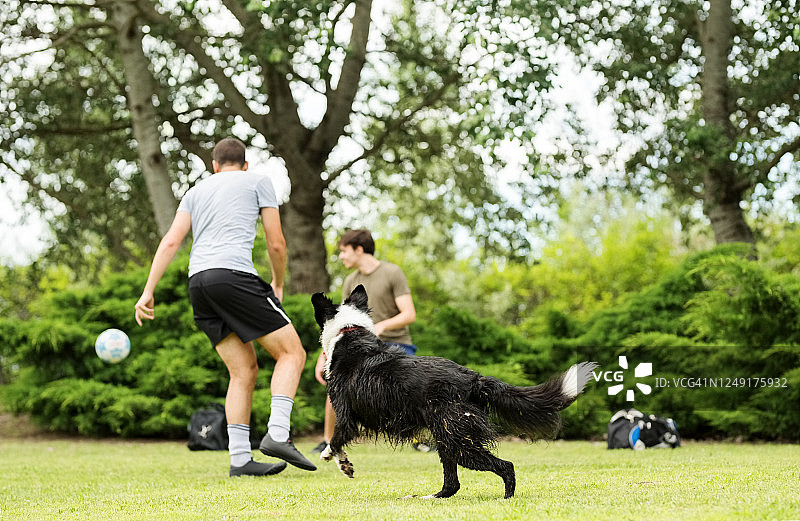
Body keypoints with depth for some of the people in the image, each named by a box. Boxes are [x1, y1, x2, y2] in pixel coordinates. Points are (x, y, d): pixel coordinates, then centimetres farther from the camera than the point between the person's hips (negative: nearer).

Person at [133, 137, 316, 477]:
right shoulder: (258, 182, 15)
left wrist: (148, 292, 11)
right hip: (234, 272, -6)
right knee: (291, 352, 0)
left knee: (243, 370, 9)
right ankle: (277, 434, -18)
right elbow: (276, 243, 10)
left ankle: (239, 458, 2)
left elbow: (170, 242, 14)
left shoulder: (196, 191, 26)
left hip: (198, 282, 6)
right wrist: (278, 284, 26)